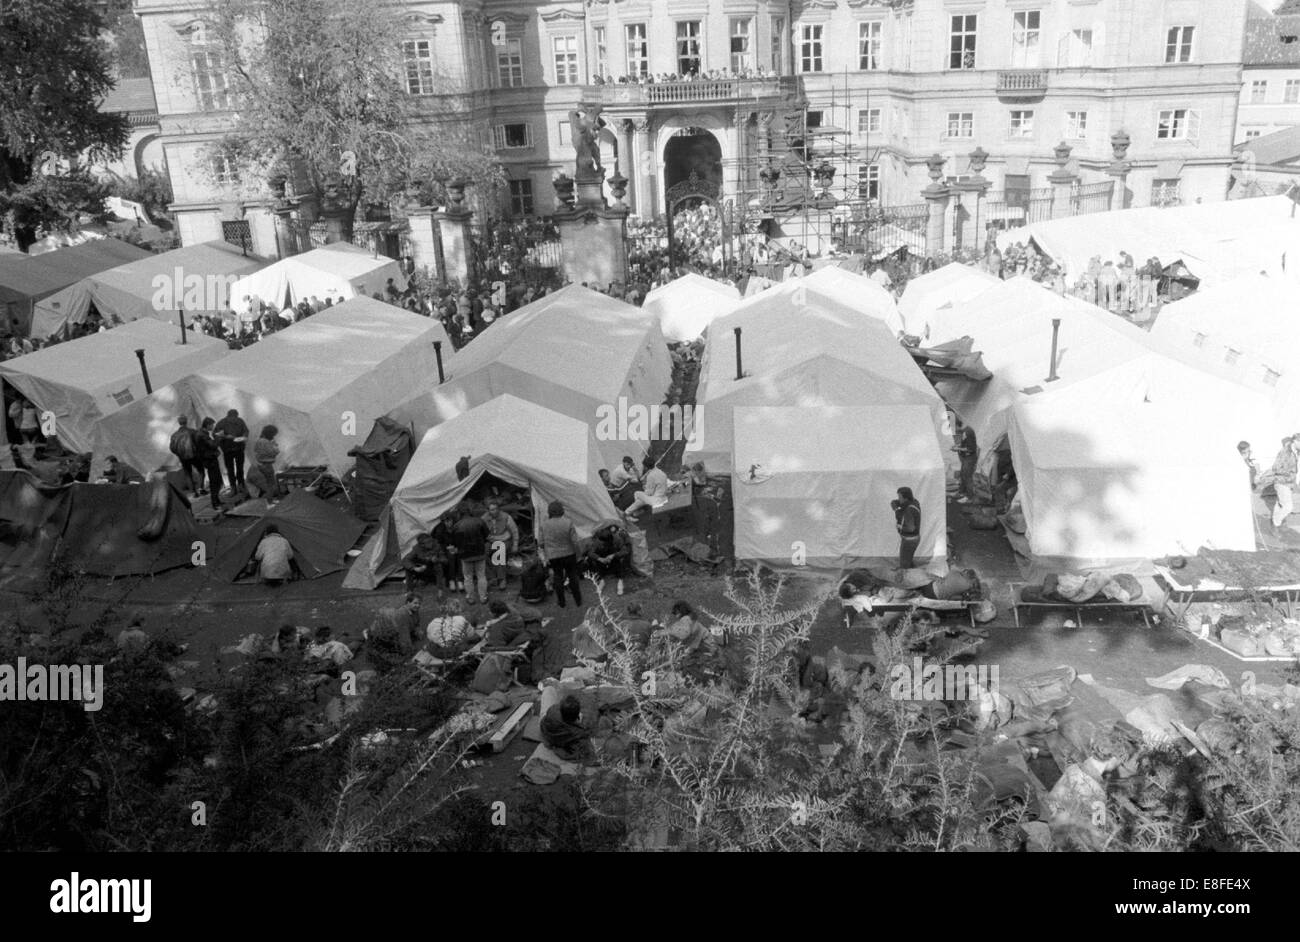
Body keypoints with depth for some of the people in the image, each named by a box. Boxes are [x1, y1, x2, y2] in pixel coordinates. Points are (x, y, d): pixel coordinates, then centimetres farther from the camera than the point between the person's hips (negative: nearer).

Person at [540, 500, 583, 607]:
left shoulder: (544, 524, -11)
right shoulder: (568, 523, -16)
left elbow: (542, 543, -5)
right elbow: (575, 541, -14)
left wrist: (545, 556, 7)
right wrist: (577, 554, 0)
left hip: (553, 556, 1)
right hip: (568, 554, -1)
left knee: (557, 577, 15)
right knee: (573, 576, 15)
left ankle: (561, 602, 22)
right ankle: (578, 600, 25)